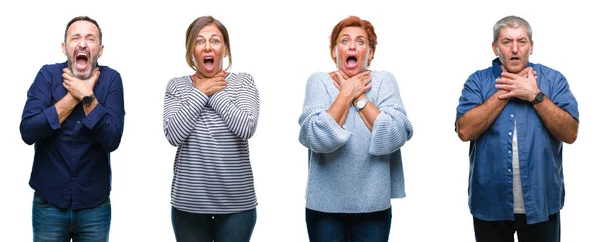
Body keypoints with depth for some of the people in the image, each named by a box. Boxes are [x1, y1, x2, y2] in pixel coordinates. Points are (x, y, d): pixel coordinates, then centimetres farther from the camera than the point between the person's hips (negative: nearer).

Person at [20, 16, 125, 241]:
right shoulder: (48, 75, -4)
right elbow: (28, 132, -15)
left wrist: (87, 96, -20)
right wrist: (73, 96, -16)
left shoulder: (111, 79, -5)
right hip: (48, 204, 0)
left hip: (95, 207, 0)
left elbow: (112, 140, -14)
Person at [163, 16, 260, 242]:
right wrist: (200, 93, -9)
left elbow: (246, 128, -16)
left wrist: (215, 93, -10)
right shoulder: (176, 86, 3)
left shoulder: (243, 82, 0)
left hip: (237, 202, -1)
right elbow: (173, 135, -11)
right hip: (188, 202, 1)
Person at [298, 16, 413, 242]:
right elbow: (318, 138, -16)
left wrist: (359, 96, -11)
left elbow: (394, 137, -14)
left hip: (373, 204, 1)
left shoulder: (384, 80, 0)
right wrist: (346, 94, -11)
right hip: (325, 204, -1)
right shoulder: (318, 81, -2)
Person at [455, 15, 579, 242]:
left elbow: (570, 134, -8)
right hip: (490, 205, 0)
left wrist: (535, 95, -15)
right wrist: (504, 93, -13)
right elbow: (465, 131, -13)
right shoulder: (478, 81, 1)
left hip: (541, 204, 0)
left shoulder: (553, 79, 1)